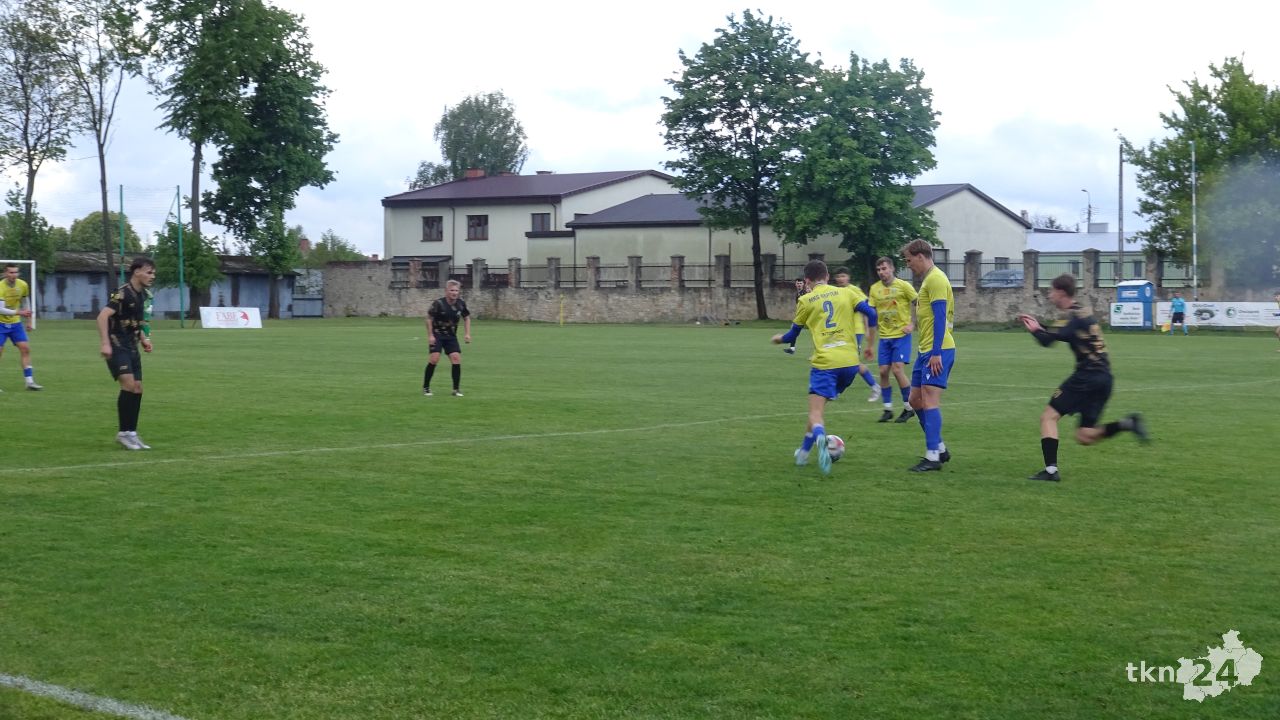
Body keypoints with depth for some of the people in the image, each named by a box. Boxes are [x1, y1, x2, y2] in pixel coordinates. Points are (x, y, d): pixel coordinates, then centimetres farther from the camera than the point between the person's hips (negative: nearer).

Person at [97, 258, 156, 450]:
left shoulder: (141, 295, 11)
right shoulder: (123, 293, -15)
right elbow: (103, 316, -25)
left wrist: (143, 339, 12)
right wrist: (105, 343, -32)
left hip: (131, 347, 9)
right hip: (116, 346, -9)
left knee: (137, 388, 5)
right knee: (128, 384, -19)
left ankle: (131, 433, 13)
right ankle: (123, 433, -10)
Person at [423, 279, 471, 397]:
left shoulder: (461, 303, -6)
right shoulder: (439, 303, -19)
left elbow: (466, 318, 10)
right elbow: (429, 318, -9)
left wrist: (467, 334, 0)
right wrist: (430, 335, -12)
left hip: (451, 336, 4)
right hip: (437, 335, -4)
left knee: (456, 358, -10)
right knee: (434, 358, -16)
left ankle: (456, 389, 0)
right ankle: (425, 387, -1)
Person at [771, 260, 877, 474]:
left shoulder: (805, 300, 7)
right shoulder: (847, 293, 10)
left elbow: (792, 335, 16)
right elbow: (871, 314, 0)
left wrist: (778, 338, 39)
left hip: (824, 362, -3)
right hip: (850, 362, 3)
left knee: (816, 412, -7)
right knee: (818, 405, 23)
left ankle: (820, 438, -41)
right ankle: (804, 451, 26)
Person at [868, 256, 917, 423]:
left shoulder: (903, 286, -7)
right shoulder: (875, 289, 6)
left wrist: (913, 325, -11)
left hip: (901, 335, -5)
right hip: (884, 336, 5)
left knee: (897, 370, -12)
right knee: (883, 371, 0)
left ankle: (909, 408, 3)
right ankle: (887, 409, 12)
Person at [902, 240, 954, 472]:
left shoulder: (936, 279, -12)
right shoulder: (928, 279, 19)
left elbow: (940, 316, -19)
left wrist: (936, 352, -23)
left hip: (937, 350, -11)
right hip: (925, 350, 11)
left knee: (929, 399, -13)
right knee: (915, 400, 13)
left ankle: (933, 457, -12)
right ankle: (940, 448, 21)